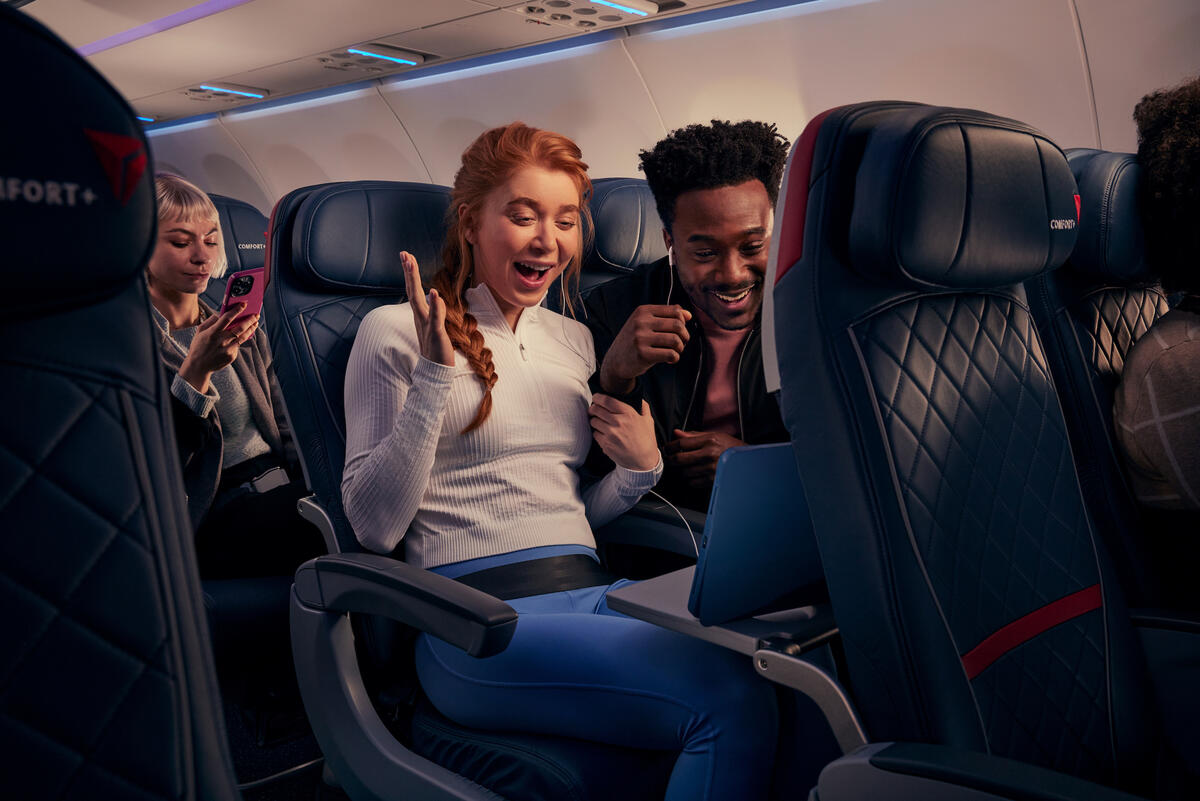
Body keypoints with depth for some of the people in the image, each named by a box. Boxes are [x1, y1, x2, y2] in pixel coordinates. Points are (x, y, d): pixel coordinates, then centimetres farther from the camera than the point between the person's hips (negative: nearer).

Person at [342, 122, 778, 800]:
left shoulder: (575, 339, 19)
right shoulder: (398, 332, 2)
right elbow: (374, 526, -7)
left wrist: (641, 467, 3)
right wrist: (434, 377, -13)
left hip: (593, 592, 6)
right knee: (732, 700, -27)